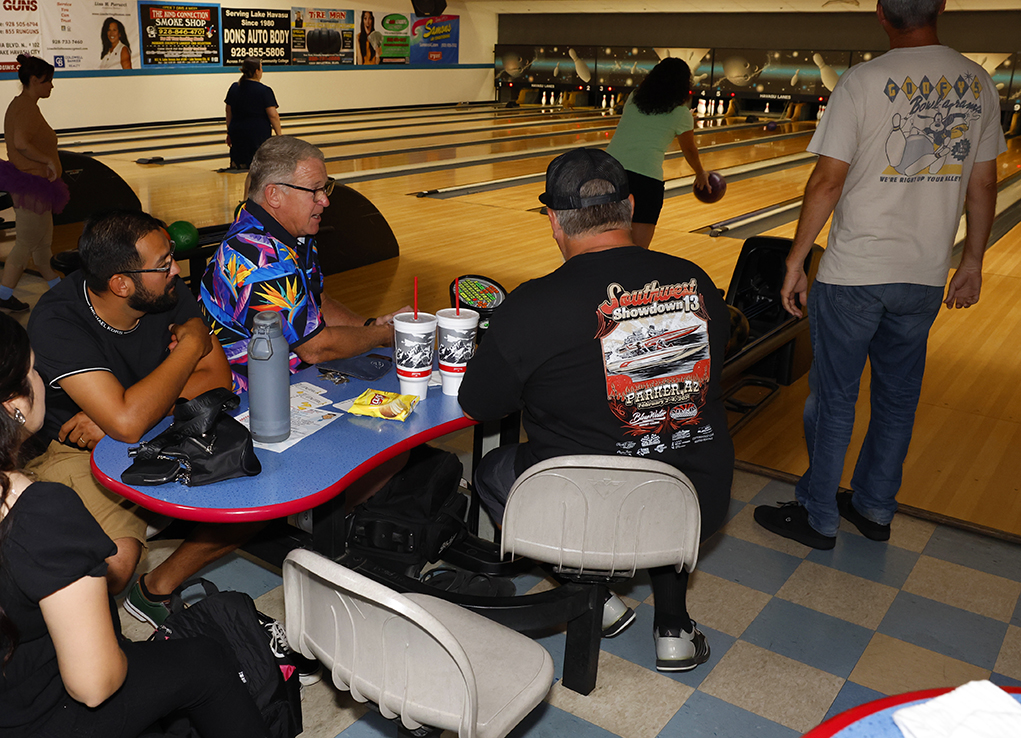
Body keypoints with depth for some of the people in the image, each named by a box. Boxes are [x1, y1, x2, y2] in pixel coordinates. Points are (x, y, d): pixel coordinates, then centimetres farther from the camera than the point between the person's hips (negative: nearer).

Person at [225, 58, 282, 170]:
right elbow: (273, 115, -12)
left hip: (237, 135, 5)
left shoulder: (234, 88, 7)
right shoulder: (264, 91, -9)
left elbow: (229, 112, 11)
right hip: (259, 135, -5)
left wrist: (229, 132, 19)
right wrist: (279, 134, -4)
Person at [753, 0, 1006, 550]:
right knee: (898, 397, 17)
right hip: (925, 277, 5)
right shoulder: (978, 84, 3)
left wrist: (795, 262, -7)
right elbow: (982, 185, 7)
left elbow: (827, 181, -14)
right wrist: (972, 261, 17)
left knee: (832, 398, 7)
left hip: (853, 274, -5)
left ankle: (817, 516, 18)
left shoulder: (862, 82, -12)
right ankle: (874, 508, 31)